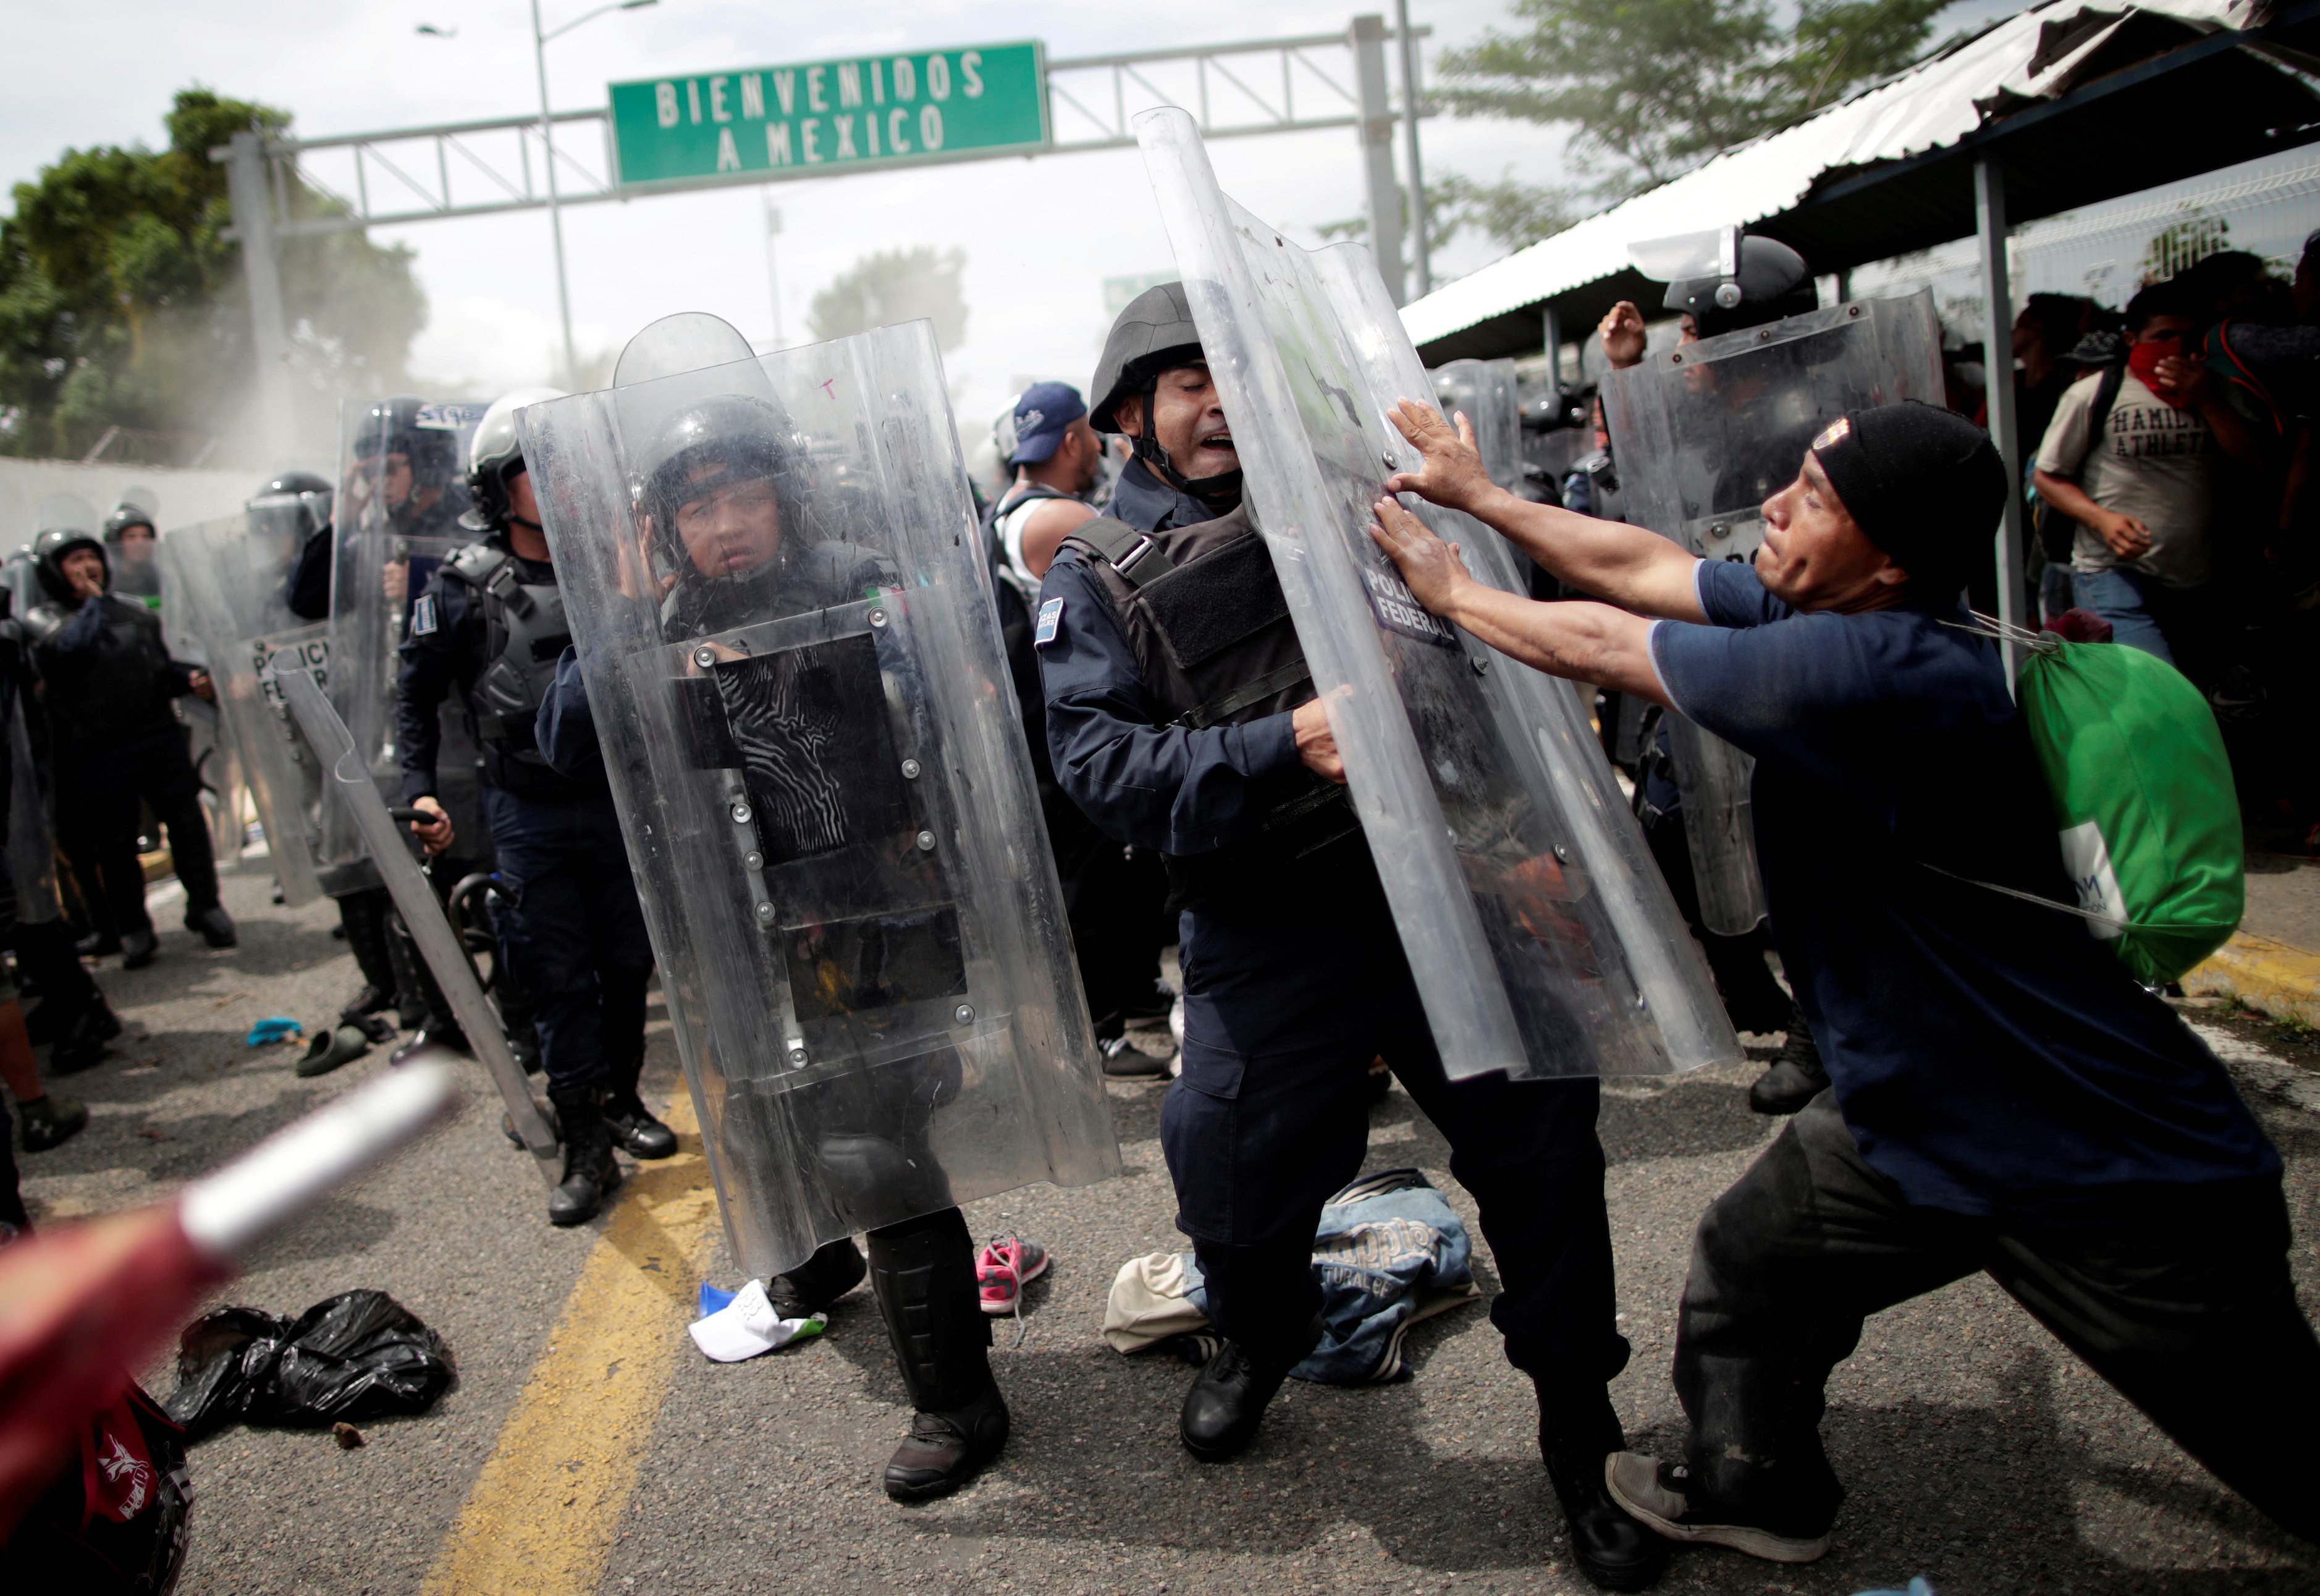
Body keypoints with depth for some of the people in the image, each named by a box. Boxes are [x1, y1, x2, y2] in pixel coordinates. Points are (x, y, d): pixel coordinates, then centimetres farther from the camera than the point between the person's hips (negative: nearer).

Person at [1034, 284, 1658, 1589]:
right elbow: (1102, 760, -12)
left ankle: (1581, 1432, 25)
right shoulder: (1096, 579, 3)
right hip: (1266, 932, -2)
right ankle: (1262, 1340, 43)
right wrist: (1280, 743, -23)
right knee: (1236, 1170, 4)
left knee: (1543, 1138, 2)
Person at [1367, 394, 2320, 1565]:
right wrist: (1474, 494, 12)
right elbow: (1638, 568, 8)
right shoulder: (1821, 612, -4)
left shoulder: (1879, 671, -31)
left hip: (2116, 1172, -9)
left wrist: (1452, 592, -4)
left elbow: (1603, 647, -20)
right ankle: (1748, 1492, 41)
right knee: (1747, 1269, 19)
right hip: (1918, 1112, 9)